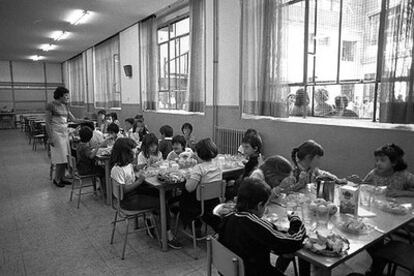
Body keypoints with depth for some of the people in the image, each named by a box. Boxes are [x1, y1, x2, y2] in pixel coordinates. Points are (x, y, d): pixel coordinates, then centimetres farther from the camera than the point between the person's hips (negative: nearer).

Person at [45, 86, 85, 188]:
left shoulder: (65, 106, 11)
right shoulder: (51, 105, -10)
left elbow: (74, 119, 10)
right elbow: (47, 123, -11)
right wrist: (50, 137, -15)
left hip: (65, 133, 7)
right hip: (56, 133, -7)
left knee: (65, 157, 8)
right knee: (60, 158, -4)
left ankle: (62, 178, 20)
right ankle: (56, 179, 11)